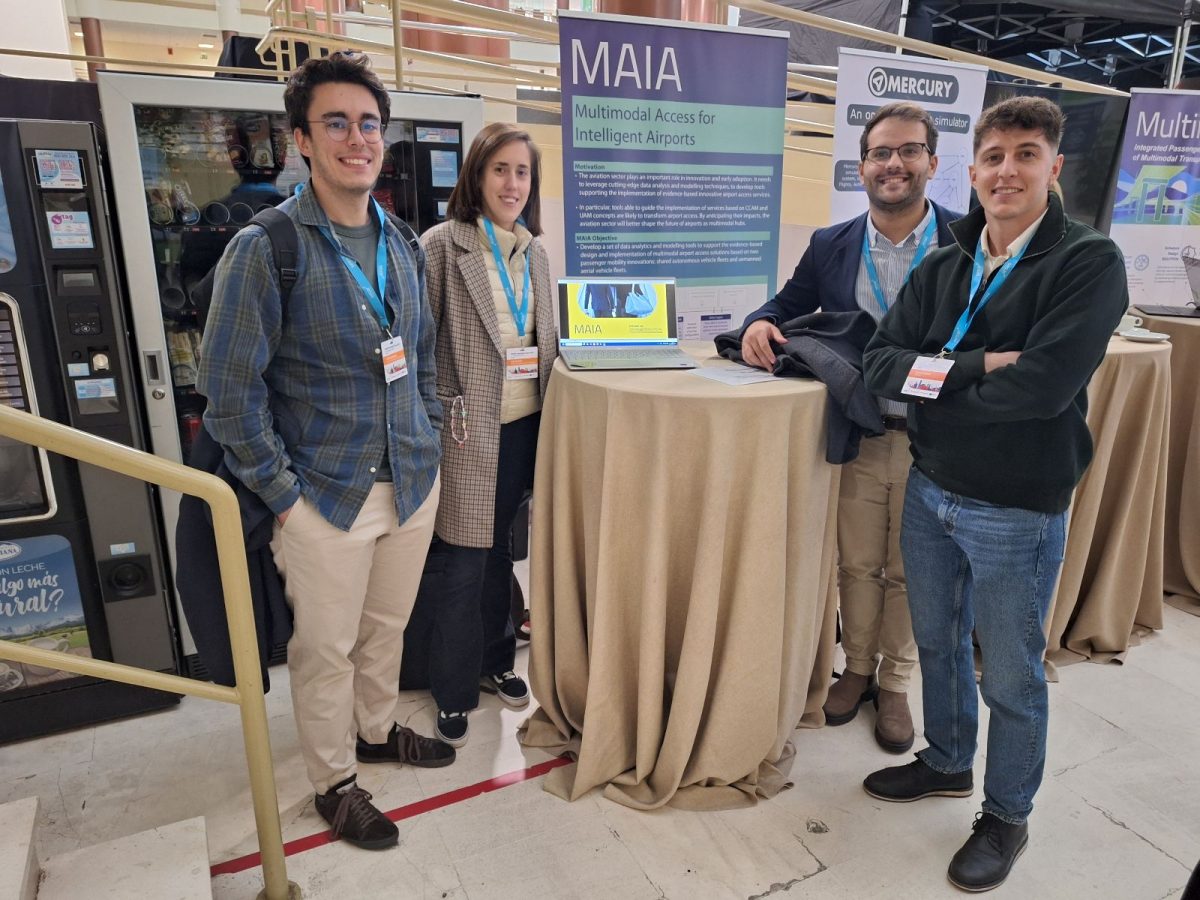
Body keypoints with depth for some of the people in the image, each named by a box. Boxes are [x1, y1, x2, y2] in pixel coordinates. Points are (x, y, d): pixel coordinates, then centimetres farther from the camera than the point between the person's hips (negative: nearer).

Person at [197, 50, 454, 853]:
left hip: (413, 484, 5)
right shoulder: (265, 249, -13)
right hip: (326, 494, -5)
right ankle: (334, 781, 33)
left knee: (387, 628, 21)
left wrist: (430, 442, 10)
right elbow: (230, 389, -12)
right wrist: (280, 492, -12)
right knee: (326, 650, 10)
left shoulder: (401, 247, 6)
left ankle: (378, 731, 45)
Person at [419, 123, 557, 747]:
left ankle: (495, 662, 34)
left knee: (499, 548, 18)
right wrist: (444, 410, -12)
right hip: (471, 427, -6)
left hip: (526, 421, 6)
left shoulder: (534, 251, 12)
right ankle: (454, 692, 19)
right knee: (463, 562, 2)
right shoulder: (443, 245, -7)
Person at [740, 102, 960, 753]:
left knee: (908, 572, 14)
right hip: (856, 438, 2)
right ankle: (858, 670, 38)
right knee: (857, 565, 15)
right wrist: (762, 324, -12)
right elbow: (789, 304, 10)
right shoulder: (830, 246, 3)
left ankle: (895, 685, 35)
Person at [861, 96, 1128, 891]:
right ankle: (947, 765, 46)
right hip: (930, 491, 5)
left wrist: (933, 381, -12)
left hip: (1018, 511, -5)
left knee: (1012, 677, 12)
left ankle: (1007, 817, 36)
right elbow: (882, 363, -8)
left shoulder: (1090, 263, -13)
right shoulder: (943, 268, 3)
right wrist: (977, 366, -21)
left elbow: (1042, 387, -26)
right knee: (937, 644, 22)